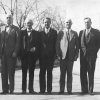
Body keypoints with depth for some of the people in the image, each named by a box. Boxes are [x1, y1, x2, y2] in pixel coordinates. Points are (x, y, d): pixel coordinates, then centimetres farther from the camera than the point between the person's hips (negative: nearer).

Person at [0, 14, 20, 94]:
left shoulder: (16, 29, 3)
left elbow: (18, 41, -4)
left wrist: (15, 52, -12)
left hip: (12, 53, -4)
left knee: (11, 72, -4)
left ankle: (11, 89, 3)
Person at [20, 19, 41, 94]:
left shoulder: (36, 33, 7)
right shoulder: (22, 32, 8)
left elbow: (38, 44, 6)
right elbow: (19, 43, 6)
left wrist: (35, 48, -14)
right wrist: (20, 54, -3)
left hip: (32, 54, 0)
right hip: (24, 54, 0)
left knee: (31, 72, 4)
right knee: (24, 72, 4)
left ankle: (31, 89, 10)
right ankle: (24, 89, 10)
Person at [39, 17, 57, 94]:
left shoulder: (54, 32, 5)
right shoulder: (40, 32, 11)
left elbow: (56, 44, 1)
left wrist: (54, 54, -7)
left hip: (50, 55, -2)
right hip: (42, 55, 2)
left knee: (49, 72, 2)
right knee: (42, 72, 2)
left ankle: (49, 89, 8)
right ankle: (42, 89, 8)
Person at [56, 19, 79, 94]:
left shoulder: (75, 33, 11)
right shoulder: (61, 33, 7)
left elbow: (77, 45, 10)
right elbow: (58, 44, 4)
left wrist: (76, 55, 1)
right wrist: (58, 54, -4)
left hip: (71, 56, 1)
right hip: (63, 56, -1)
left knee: (70, 73, 3)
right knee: (62, 73, 1)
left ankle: (69, 90, 9)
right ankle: (61, 89, 8)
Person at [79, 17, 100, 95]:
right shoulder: (81, 32, 15)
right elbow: (79, 43, 15)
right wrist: (83, 51, 3)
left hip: (91, 56, -3)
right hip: (83, 56, 3)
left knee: (91, 73, -2)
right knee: (83, 73, 1)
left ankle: (90, 90, 4)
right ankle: (84, 89, 8)